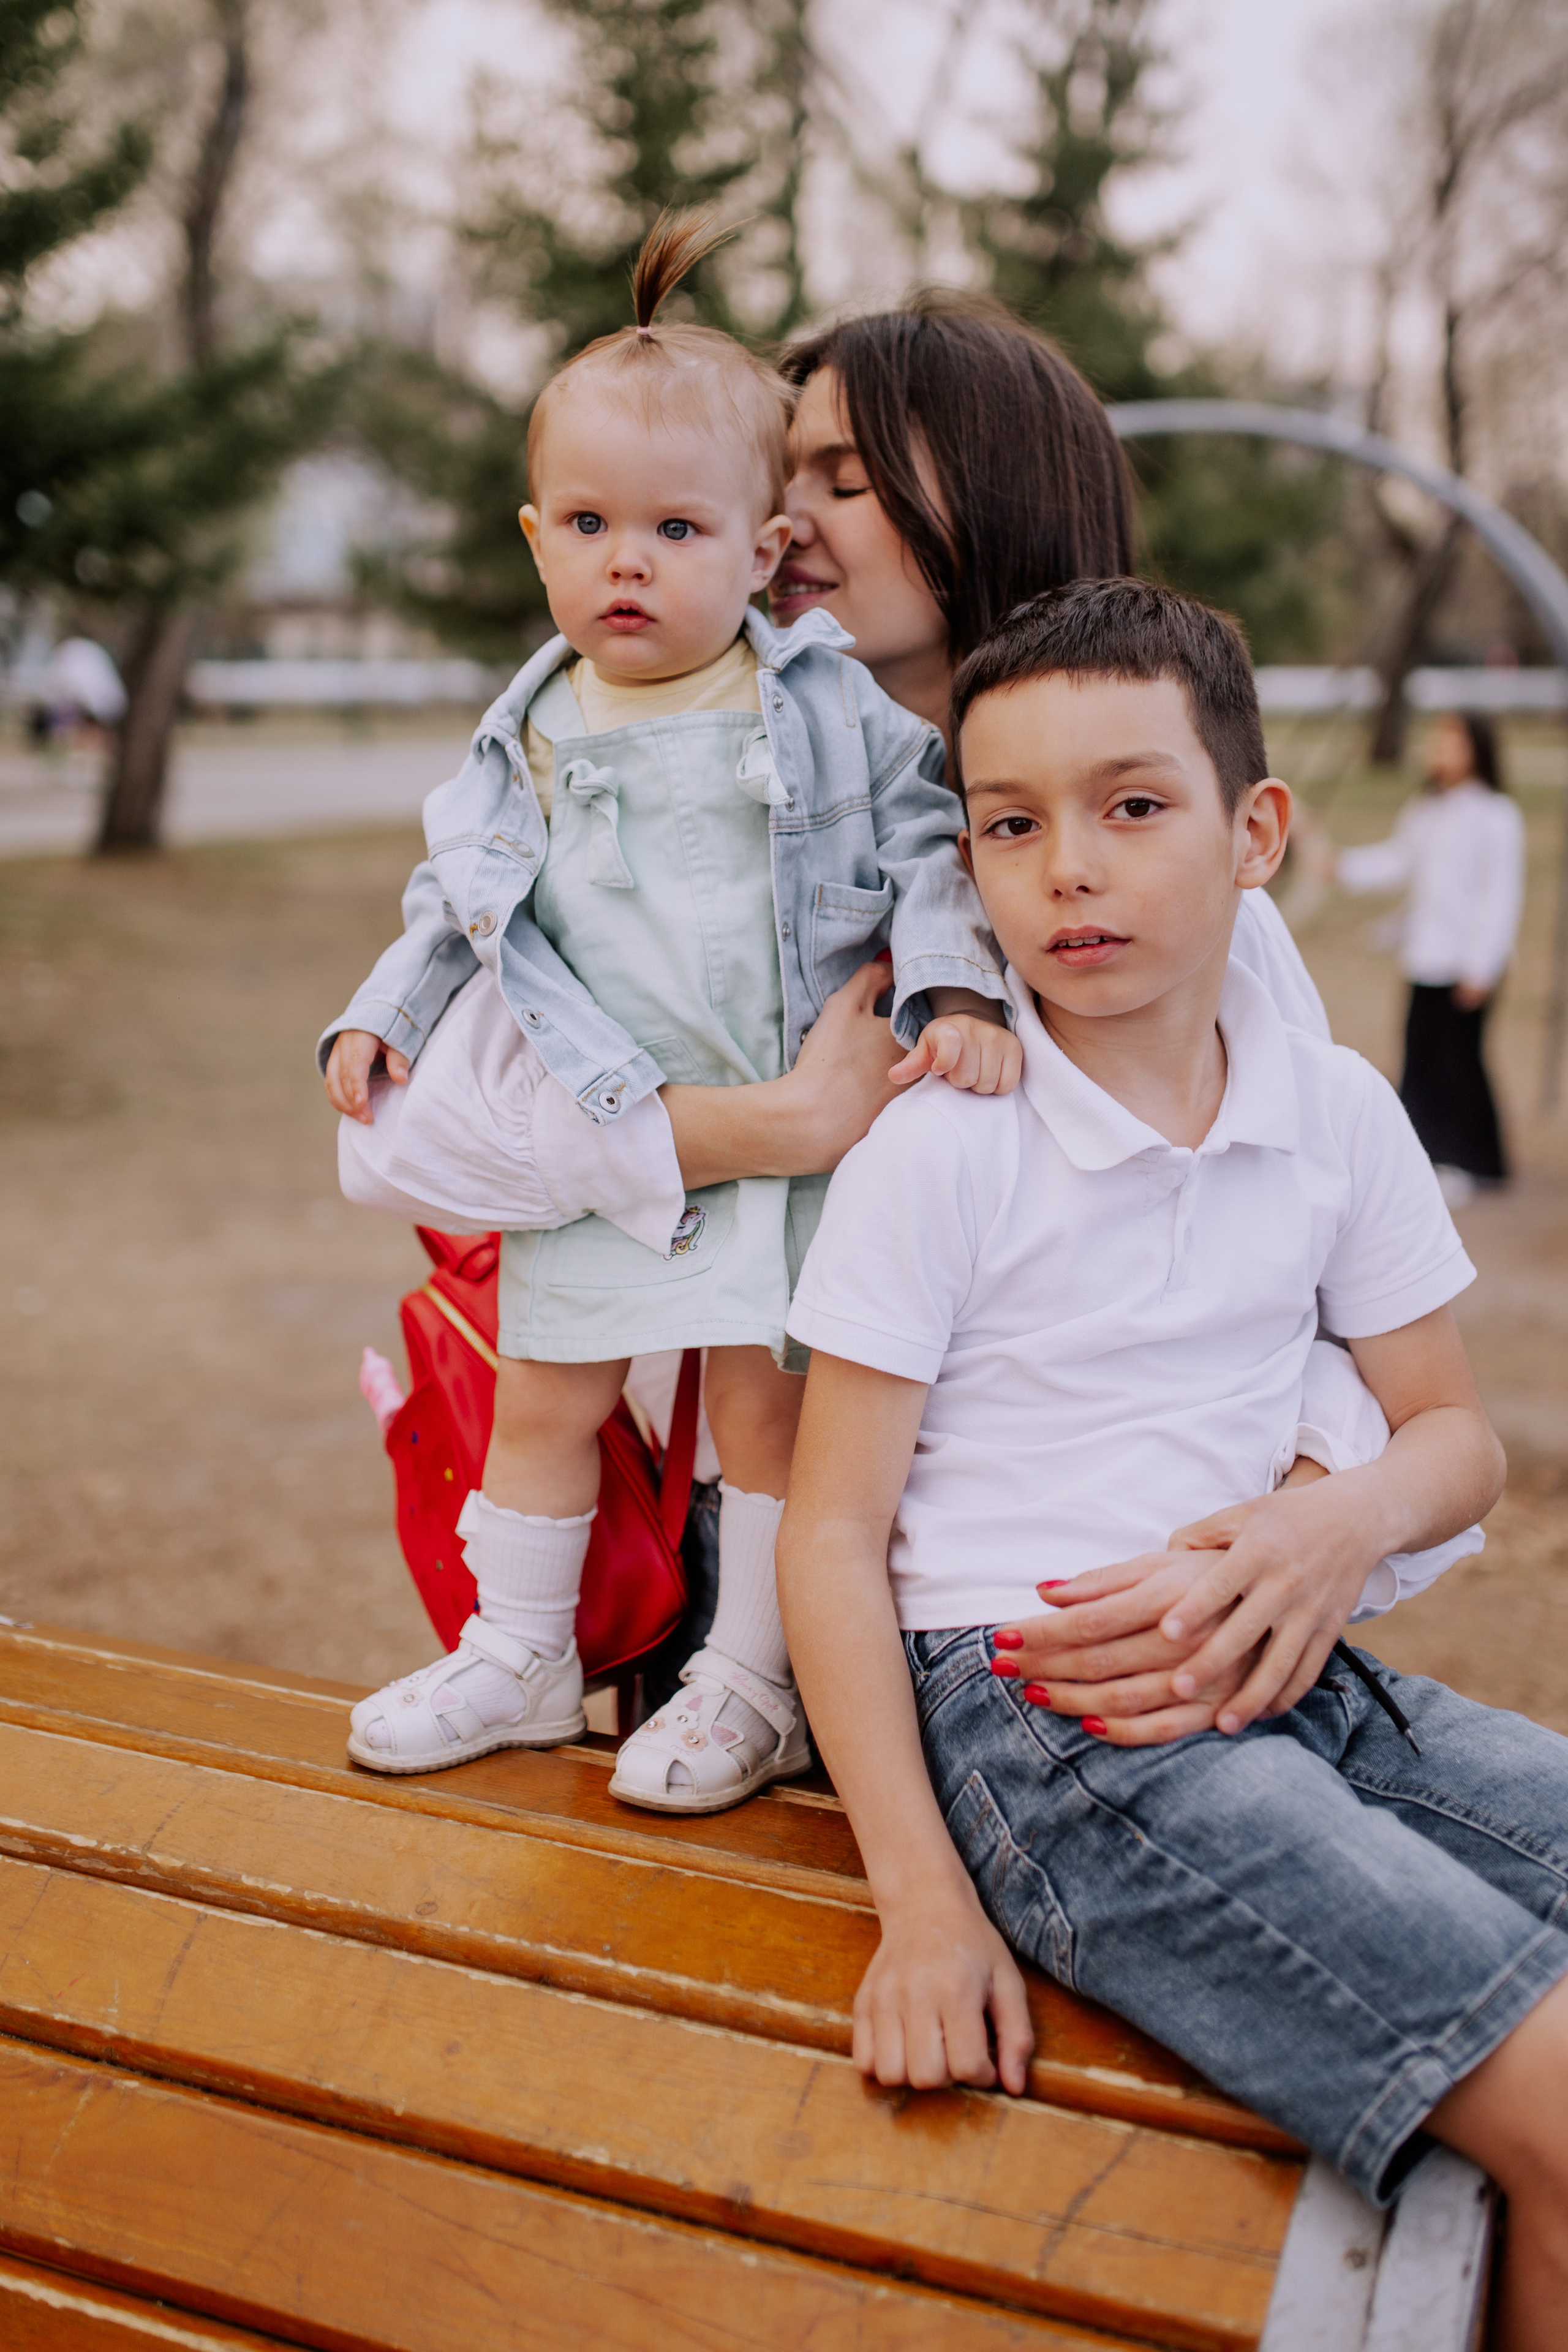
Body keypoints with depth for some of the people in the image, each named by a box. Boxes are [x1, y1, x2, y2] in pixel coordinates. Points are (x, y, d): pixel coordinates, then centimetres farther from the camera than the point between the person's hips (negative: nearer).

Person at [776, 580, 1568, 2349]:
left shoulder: (1339, 1113, 7)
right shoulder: (937, 1155, -7)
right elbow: (831, 1536, -6)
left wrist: (1347, 1519, -10)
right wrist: (922, 1905, -14)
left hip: (1279, 1674, 6)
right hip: (1030, 1715, -6)